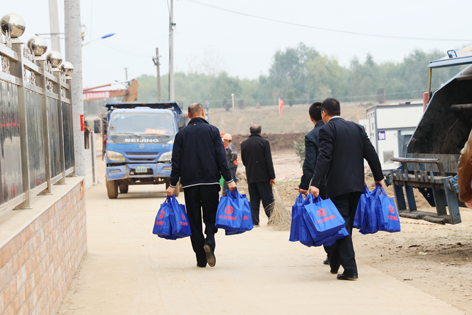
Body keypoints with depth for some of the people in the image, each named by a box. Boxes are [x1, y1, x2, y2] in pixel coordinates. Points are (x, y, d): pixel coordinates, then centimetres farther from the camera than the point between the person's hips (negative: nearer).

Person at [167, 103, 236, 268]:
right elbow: (221, 158, -3)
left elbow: (176, 161, 4)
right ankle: (209, 242, -21)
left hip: (189, 183, 1)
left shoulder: (181, 134, 6)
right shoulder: (212, 131, 2)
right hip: (210, 180, -1)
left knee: (194, 220, 4)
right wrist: (229, 180, -2)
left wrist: (172, 185, 6)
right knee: (211, 216, 7)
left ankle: (201, 259, 1)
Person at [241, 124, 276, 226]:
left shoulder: (244, 144, 4)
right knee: (267, 198, 3)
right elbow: (268, 161, -10)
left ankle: (255, 221, 3)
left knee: (254, 200, 6)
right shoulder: (264, 142, -7)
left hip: (250, 176, 3)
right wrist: (272, 177, -8)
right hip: (263, 176, -3)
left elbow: (244, 161, 10)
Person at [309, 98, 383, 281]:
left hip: (338, 185, -7)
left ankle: (350, 269, -11)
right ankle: (335, 263, 28)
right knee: (346, 224, 16)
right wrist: (378, 177, 22)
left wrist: (315, 184, -24)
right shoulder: (357, 128, 13)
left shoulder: (327, 130, -6)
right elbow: (371, 154, 13)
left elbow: (324, 157, -18)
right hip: (356, 184, 7)